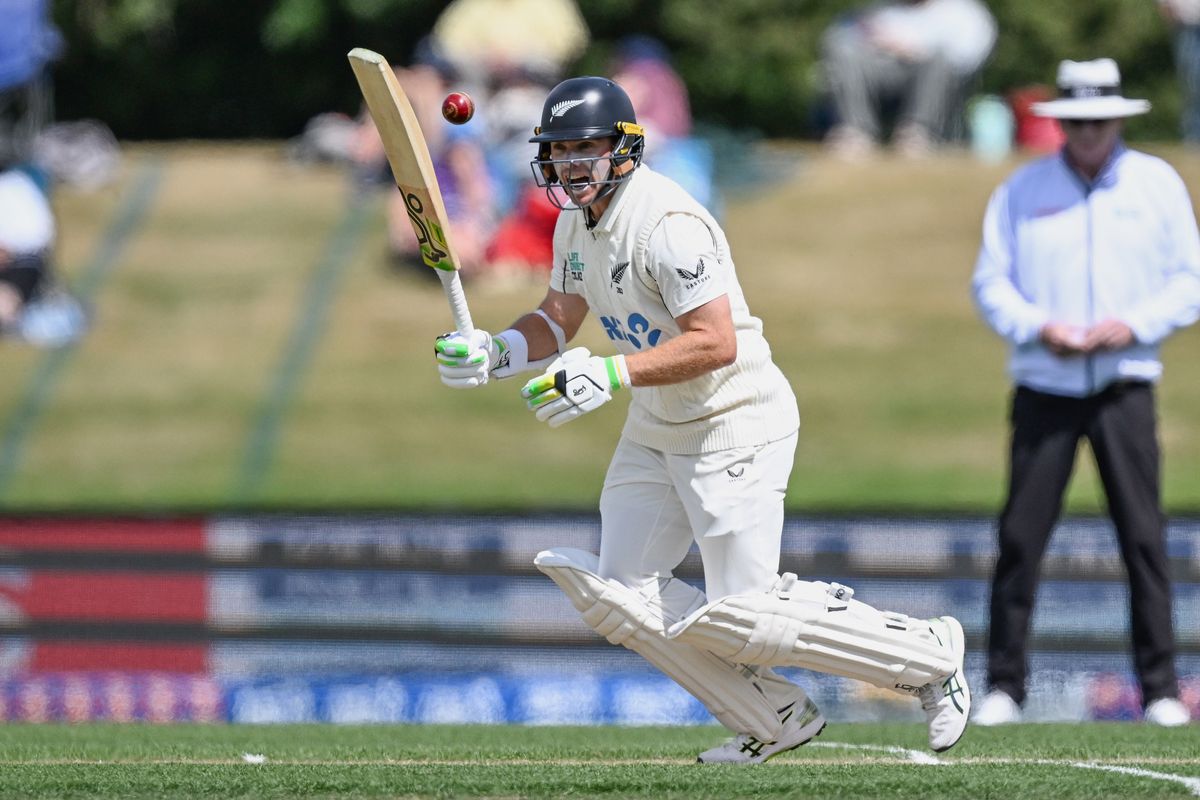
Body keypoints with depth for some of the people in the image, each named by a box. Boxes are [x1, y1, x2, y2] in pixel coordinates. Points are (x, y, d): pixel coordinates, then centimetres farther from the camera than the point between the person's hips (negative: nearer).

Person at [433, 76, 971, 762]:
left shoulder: (666, 223, -23)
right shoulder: (577, 220, 6)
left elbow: (716, 343, -29)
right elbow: (557, 321, 13)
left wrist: (612, 374, -34)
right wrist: (492, 353, -7)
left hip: (737, 422, -10)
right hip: (655, 430, 10)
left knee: (740, 617, -12)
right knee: (618, 596, 2)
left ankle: (929, 653, 6)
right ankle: (776, 719, 12)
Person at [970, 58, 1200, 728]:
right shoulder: (1023, 190, 8)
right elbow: (990, 282, 7)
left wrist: (1133, 326, -10)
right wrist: (1036, 327, -11)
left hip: (1125, 383, 0)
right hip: (1044, 387, 0)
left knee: (1144, 538, -5)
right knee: (1021, 537, -5)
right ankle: (1004, 685, 1)